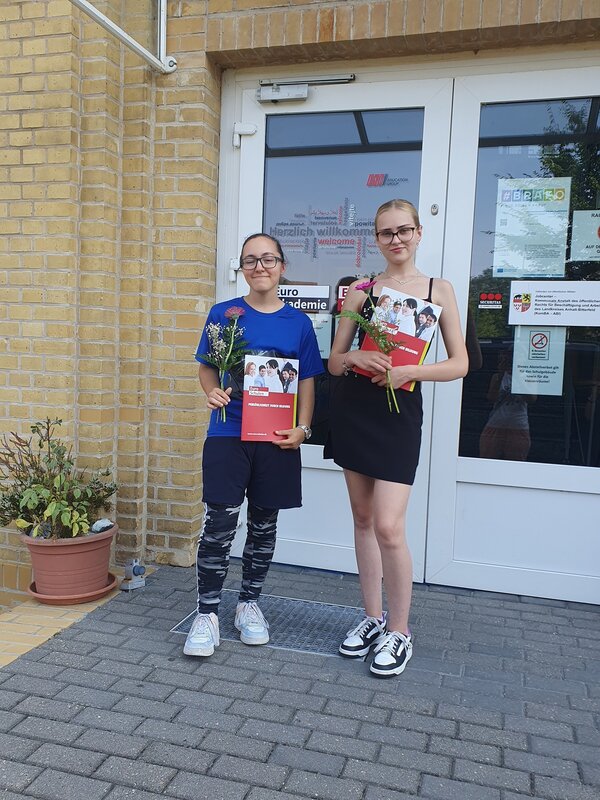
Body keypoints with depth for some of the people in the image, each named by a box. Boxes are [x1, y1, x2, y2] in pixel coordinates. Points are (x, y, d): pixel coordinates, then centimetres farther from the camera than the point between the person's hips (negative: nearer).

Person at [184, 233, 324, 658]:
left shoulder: (298, 322, 3)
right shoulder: (224, 313, 1)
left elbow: (307, 382, 6)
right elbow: (207, 367, 6)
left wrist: (303, 427, -7)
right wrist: (213, 391, -15)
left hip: (276, 437, 2)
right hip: (228, 433, -1)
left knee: (264, 523, 11)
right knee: (220, 522, -6)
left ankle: (249, 603, 29)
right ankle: (208, 613, 9)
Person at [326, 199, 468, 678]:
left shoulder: (438, 290, 3)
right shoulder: (361, 290, 8)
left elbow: (459, 364, -1)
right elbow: (334, 363, 8)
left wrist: (408, 371, -16)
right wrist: (354, 357, -14)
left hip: (400, 411, -3)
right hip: (353, 408, 3)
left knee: (388, 527, -10)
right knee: (363, 517, 10)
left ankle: (399, 631, 11)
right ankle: (373, 617, 27)